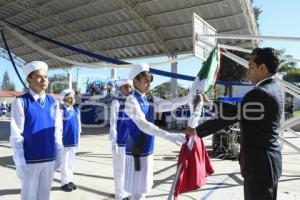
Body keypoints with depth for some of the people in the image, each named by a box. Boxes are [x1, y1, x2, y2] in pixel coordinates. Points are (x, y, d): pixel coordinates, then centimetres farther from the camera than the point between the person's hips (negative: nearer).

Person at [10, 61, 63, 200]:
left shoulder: (53, 102, 3)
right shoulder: (20, 102, -10)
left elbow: (57, 132, 7)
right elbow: (16, 136, -10)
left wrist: (58, 155, 8)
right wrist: (20, 163, -11)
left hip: (49, 159, 4)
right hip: (30, 160, -4)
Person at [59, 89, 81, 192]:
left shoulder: (76, 110, 7)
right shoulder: (62, 111, -13)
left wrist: (78, 140, 15)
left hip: (74, 141, 6)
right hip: (65, 141, -6)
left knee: (71, 162, 16)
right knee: (65, 163, 6)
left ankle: (70, 180, 29)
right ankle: (64, 182, 19)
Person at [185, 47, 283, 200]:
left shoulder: (259, 93, -23)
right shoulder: (274, 89, 8)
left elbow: (230, 116, -20)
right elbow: (237, 110, 9)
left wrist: (197, 131, -10)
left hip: (259, 164, -10)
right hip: (268, 161, 10)